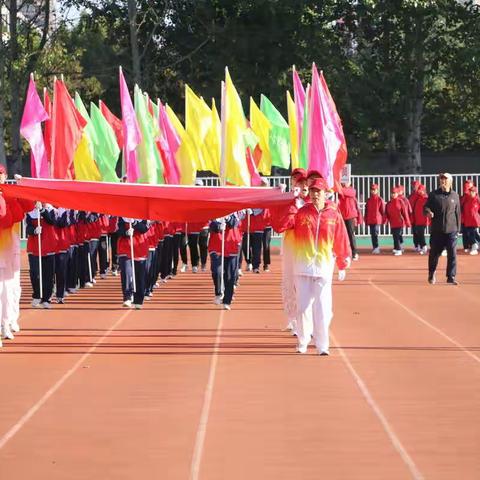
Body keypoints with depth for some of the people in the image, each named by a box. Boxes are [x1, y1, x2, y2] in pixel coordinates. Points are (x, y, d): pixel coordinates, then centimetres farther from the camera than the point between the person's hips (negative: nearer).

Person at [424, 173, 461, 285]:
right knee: (434, 253, 8)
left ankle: (451, 277, 0)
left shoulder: (455, 196, 8)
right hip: (437, 230, 0)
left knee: (452, 254, -6)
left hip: (451, 230, 0)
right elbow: (426, 207, 2)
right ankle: (431, 274, 30)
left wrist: (458, 228, 8)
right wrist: (428, 212, -22)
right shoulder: (433, 195, 3)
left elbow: (458, 213, 11)